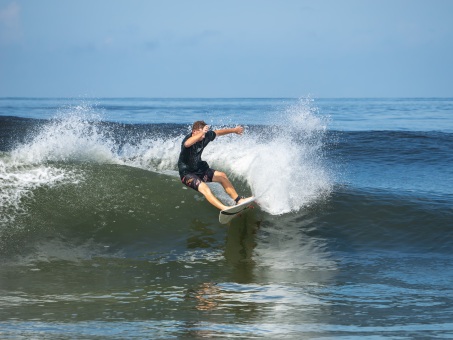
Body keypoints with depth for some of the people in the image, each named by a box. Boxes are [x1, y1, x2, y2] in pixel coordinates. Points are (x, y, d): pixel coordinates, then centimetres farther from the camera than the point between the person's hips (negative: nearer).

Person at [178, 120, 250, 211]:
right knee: (203, 187, -30)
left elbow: (218, 132, 13)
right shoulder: (188, 138, -27)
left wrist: (234, 130, 25)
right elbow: (187, 144, -54)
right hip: (187, 173, -8)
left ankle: (238, 200, 10)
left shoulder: (206, 136, -7)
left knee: (222, 176, 3)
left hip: (199, 169, 8)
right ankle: (224, 208, -46)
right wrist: (201, 133, -66)